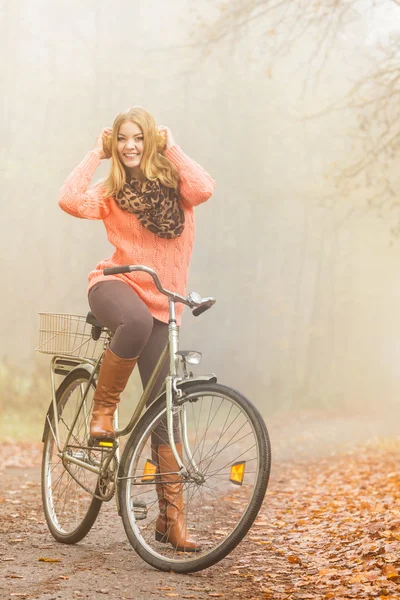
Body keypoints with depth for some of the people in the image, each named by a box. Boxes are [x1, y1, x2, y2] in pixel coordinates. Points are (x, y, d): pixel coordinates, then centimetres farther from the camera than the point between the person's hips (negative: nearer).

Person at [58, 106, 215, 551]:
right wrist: (96, 154, -5)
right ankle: (103, 408, -17)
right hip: (114, 285, -1)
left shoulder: (172, 185, 4)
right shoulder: (111, 192, 4)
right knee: (137, 321, -41)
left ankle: (171, 515, 3)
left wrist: (171, 147, -8)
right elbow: (69, 201, -16)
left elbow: (203, 188, -20)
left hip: (160, 301, 1)